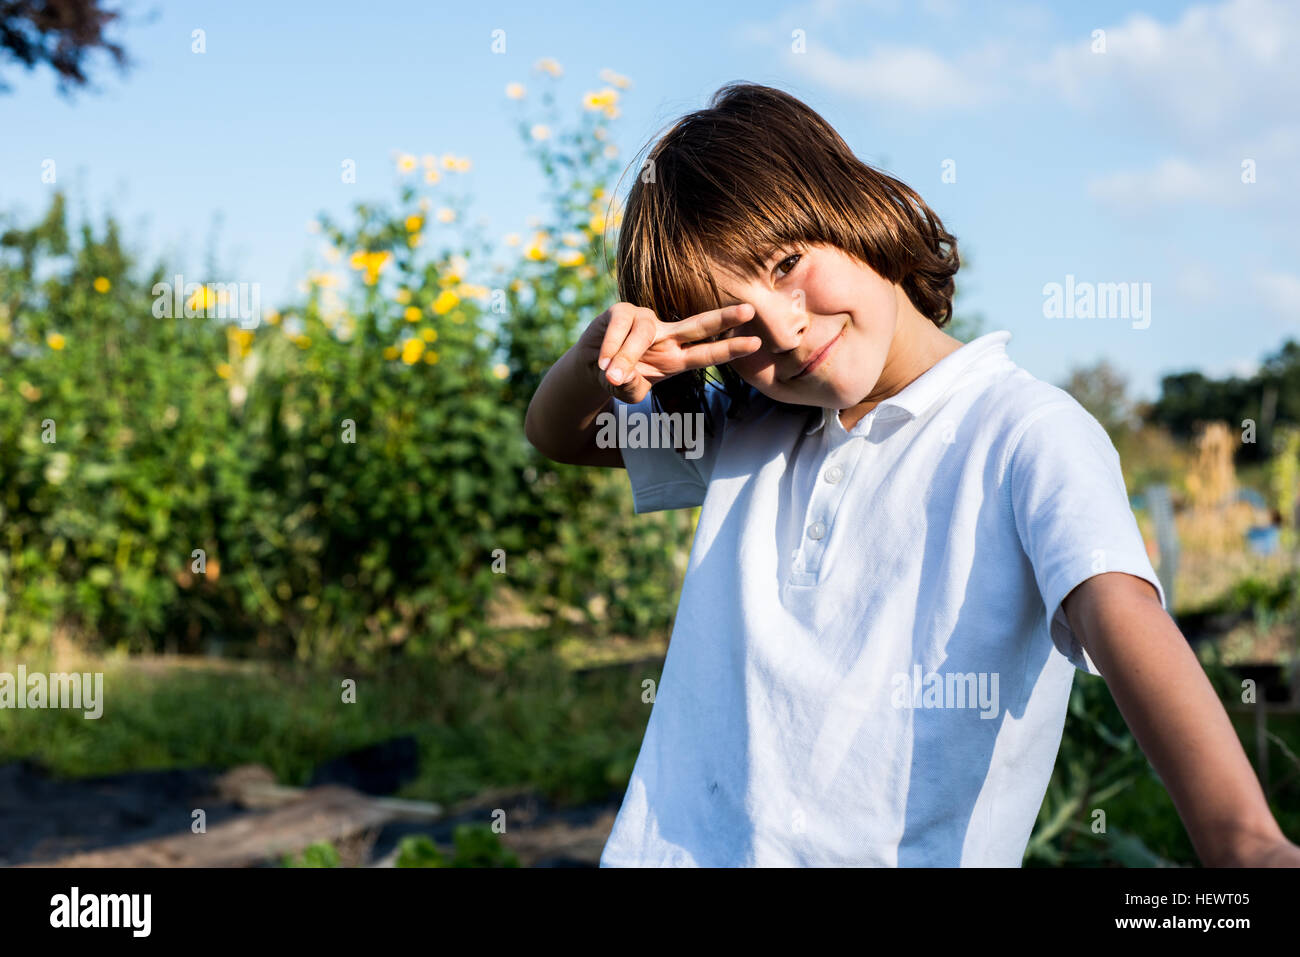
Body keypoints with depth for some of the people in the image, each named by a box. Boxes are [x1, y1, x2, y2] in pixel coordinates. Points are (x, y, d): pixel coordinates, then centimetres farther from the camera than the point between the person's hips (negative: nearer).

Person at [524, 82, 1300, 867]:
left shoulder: (1028, 432, -5)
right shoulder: (747, 433, 15)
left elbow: (1119, 611, -20)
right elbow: (559, 435, 25)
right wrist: (604, 347, 2)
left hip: (904, 852, -5)